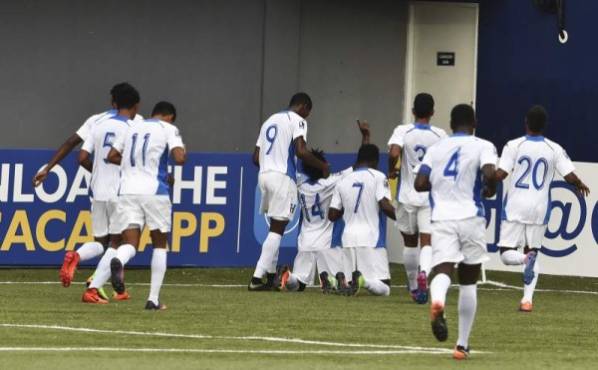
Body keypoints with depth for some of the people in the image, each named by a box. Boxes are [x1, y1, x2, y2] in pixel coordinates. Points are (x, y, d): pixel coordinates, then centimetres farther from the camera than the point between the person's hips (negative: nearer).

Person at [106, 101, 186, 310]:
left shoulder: (133, 128, 18)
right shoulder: (168, 129, 3)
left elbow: (112, 156, 22)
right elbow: (179, 158, -11)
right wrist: (183, 152, 12)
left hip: (128, 191, 3)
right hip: (154, 191, -3)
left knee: (130, 244, -2)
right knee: (160, 245, 14)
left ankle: (118, 261, -41)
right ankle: (153, 299, 9)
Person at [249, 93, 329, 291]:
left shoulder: (269, 121, 21)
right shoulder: (297, 120, -1)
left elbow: (256, 157, 19)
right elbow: (301, 151, -16)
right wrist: (322, 166, -3)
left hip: (264, 175, 7)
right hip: (283, 177, -7)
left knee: (275, 228, 17)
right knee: (277, 229, -5)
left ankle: (271, 276, 14)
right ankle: (257, 278, -12)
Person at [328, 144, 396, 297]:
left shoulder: (343, 182, 12)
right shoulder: (378, 177, -1)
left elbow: (332, 215, 12)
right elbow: (385, 205, -12)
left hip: (348, 238, 5)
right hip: (371, 238, -4)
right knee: (383, 288, -4)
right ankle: (364, 280, -35)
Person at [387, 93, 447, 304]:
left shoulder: (403, 131, -6)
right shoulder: (440, 135, -2)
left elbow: (394, 153, -23)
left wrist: (392, 171, -3)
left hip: (408, 195, 0)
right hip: (432, 197, 0)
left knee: (410, 242, 16)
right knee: (427, 241, -5)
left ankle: (413, 286, 27)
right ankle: (424, 272, -35)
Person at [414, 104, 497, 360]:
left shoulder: (436, 148, 14)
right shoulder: (483, 146, 5)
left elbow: (420, 184, 5)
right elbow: (489, 174, -14)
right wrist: (490, 190, 7)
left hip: (442, 219, 1)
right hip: (471, 218, -1)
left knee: (442, 270, -14)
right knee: (469, 281, 13)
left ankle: (437, 301, -52)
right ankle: (462, 344, 15)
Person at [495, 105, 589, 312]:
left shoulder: (514, 146, -5)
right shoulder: (555, 149, 0)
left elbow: (500, 174, -13)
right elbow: (570, 177, -4)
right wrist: (580, 185, 19)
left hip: (515, 208, -2)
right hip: (539, 209, 2)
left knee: (507, 254, 2)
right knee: (533, 252, 15)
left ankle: (527, 258, -32)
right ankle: (527, 299, 4)